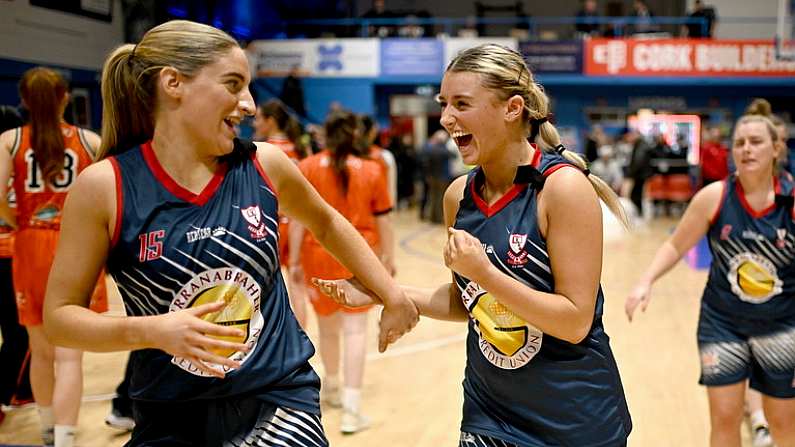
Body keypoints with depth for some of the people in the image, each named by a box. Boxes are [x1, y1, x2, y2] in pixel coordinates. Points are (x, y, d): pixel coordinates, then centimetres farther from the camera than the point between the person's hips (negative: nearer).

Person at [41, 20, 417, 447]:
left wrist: (392, 296, 18)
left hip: (279, 402, 2)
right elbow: (59, 315, -6)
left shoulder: (264, 165, -3)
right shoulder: (104, 186, -11)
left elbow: (326, 223, 17)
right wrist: (151, 331, -22)